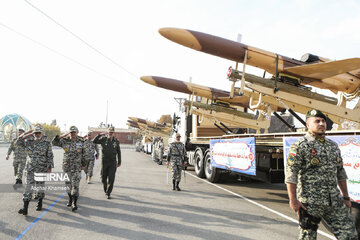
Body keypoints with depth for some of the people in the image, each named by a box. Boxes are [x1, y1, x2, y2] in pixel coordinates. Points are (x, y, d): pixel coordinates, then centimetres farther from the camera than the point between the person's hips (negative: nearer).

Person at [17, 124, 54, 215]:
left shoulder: (47, 143, -5)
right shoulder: (29, 142, 3)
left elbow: (50, 157, -2)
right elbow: (18, 142, 4)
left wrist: (49, 168, -5)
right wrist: (26, 134, -5)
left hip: (42, 169, -2)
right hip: (30, 169, 2)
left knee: (40, 187, 10)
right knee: (28, 187, -2)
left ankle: (40, 204, 30)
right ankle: (25, 208, -1)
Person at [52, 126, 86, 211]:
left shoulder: (81, 142, -1)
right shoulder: (65, 141, -1)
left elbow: (84, 154, 7)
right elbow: (54, 142, -12)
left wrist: (84, 164, 11)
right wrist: (62, 136, -21)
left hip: (77, 167, -2)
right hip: (67, 166, 2)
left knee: (75, 185, -8)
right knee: (68, 184, 14)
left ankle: (74, 203, -5)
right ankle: (70, 199, 34)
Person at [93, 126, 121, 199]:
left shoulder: (116, 141, 3)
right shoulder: (103, 139, 0)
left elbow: (118, 152, 10)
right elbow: (94, 141, -6)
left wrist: (119, 162, 11)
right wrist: (99, 135, -17)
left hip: (113, 162, 0)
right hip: (104, 161, 0)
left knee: (111, 178, -8)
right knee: (104, 178, 11)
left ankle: (108, 193, -2)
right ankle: (105, 190, 34)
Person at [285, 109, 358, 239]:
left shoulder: (333, 146, 14)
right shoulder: (300, 146, -8)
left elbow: (340, 172, 20)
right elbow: (290, 173, -14)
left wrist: (346, 197, 17)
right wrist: (293, 200, -18)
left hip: (335, 202, 6)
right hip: (310, 203, -6)